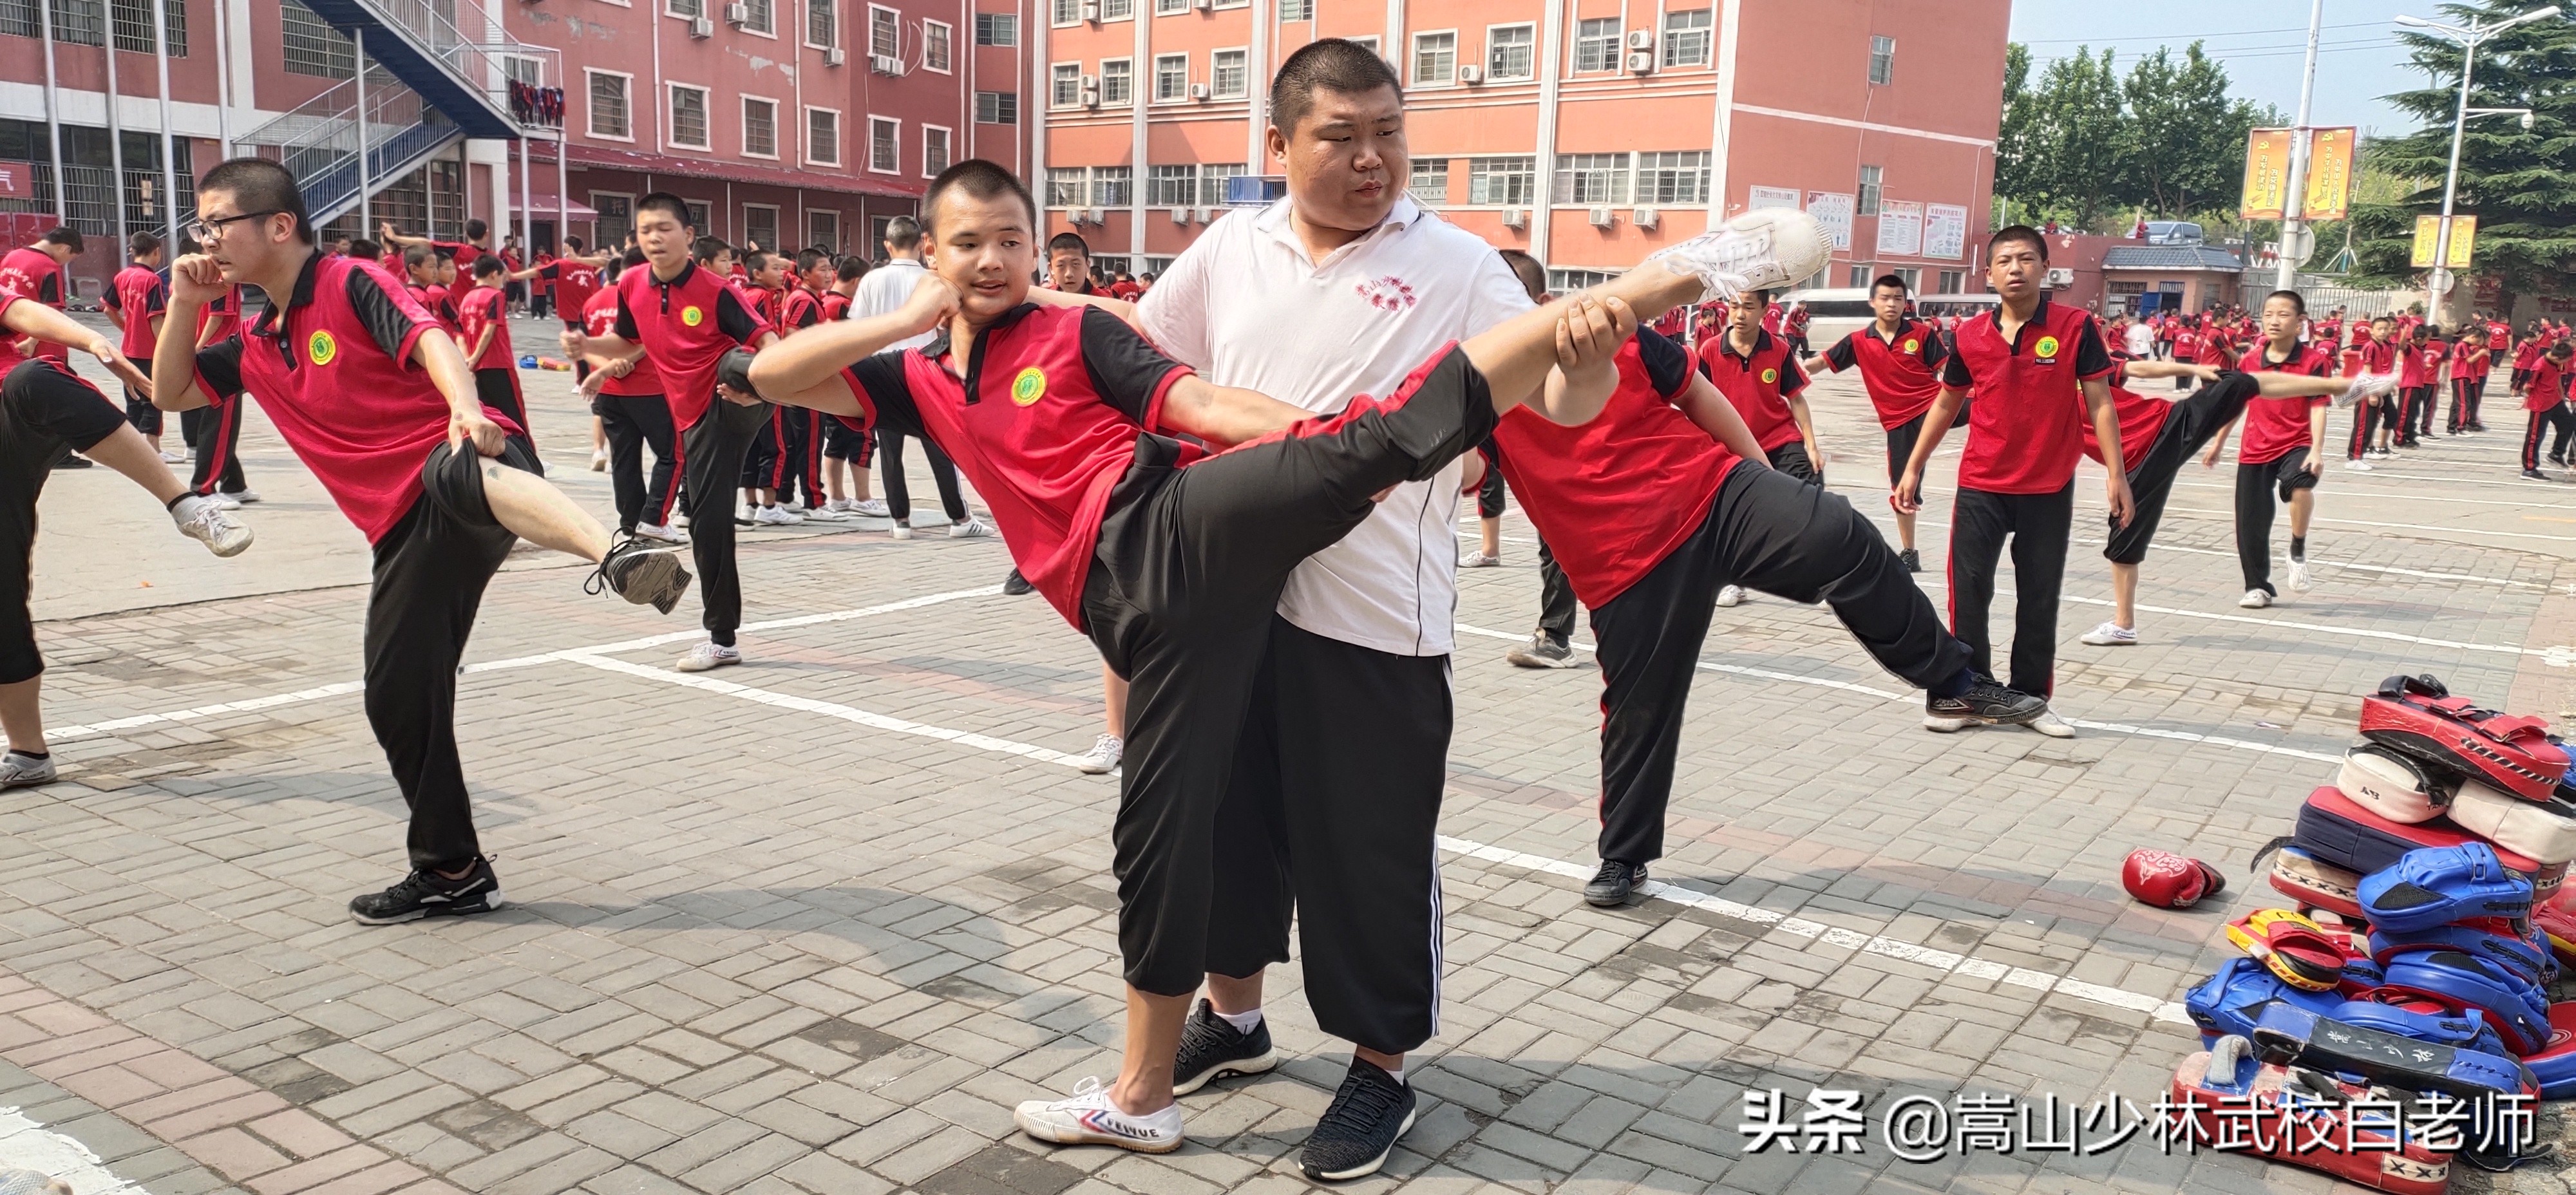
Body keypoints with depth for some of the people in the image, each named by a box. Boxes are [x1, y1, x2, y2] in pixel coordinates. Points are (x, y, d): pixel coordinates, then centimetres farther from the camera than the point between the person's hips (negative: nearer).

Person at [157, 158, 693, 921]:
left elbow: (429, 339, -16)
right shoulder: (257, 347, 22)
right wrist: (183, 307, 16)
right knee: (397, 698, 6)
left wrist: (466, 408, -36)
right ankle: (453, 873, 18)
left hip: (462, 461, -8)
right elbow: (169, 395, 31)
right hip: (406, 527, 8)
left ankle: (615, 556, -70)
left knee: (457, 475, -45)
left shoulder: (350, 284, 0)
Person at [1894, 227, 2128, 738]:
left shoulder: (2076, 327, -6)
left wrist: (2116, 474, -8)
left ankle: (2031, 698, 21)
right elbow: (1946, 404, 12)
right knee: (1968, 593, 2)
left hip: (2049, 492, -1)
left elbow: (2100, 403, -3)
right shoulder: (1969, 336, 0)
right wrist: (1913, 468, 12)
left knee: (2040, 599, 8)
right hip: (1980, 488, 1)